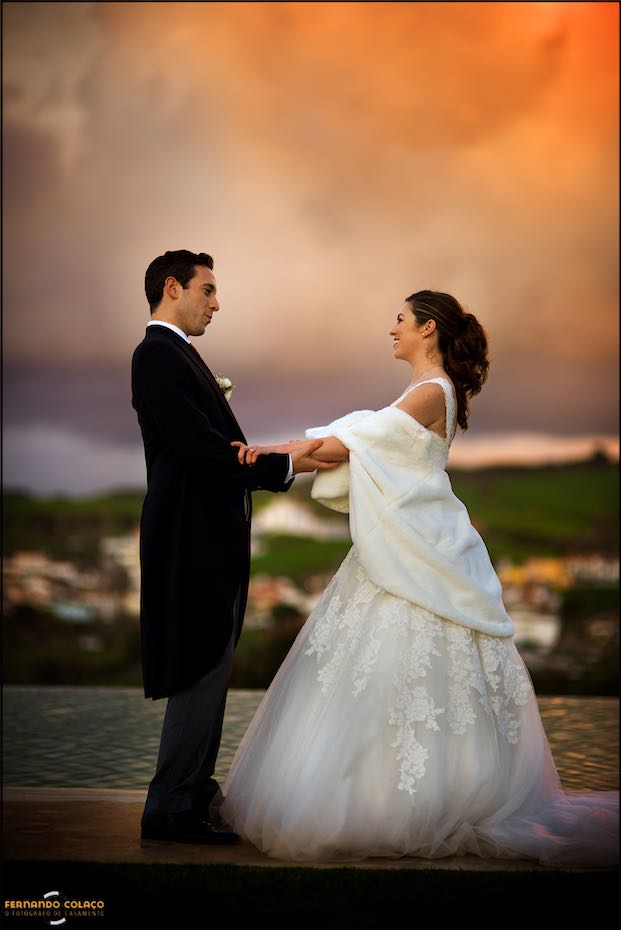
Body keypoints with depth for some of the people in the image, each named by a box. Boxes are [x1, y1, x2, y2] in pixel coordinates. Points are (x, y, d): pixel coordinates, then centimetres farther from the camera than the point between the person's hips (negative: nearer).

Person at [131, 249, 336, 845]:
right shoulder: (157, 355, -14)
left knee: (209, 668, 16)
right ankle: (169, 808, 2)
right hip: (191, 541, -11)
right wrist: (282, 466, -14)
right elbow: (199, 446, -22)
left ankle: (195, 790, 26)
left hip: (208, 538, 11)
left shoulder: (177, 354, 18)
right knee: (201, 671, -6)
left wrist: (283, 456, 1)